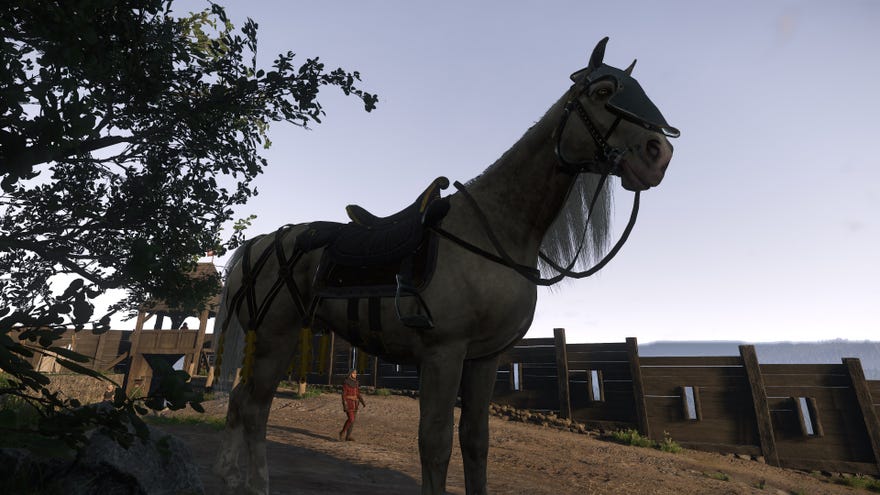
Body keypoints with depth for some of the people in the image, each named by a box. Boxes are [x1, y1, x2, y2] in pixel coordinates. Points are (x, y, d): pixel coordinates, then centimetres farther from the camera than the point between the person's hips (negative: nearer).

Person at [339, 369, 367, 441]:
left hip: (354, 403, 6)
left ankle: (348, 436, 13)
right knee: (351, 419, -15)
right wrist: (344, 404, -20)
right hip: (348, 403, -6)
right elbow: (344, 394, -13)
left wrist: (363, 402, 4)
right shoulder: (346, 382, -11)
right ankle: (343, 432, 5)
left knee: (352, 420, 5)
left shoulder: (356, 383, 9)